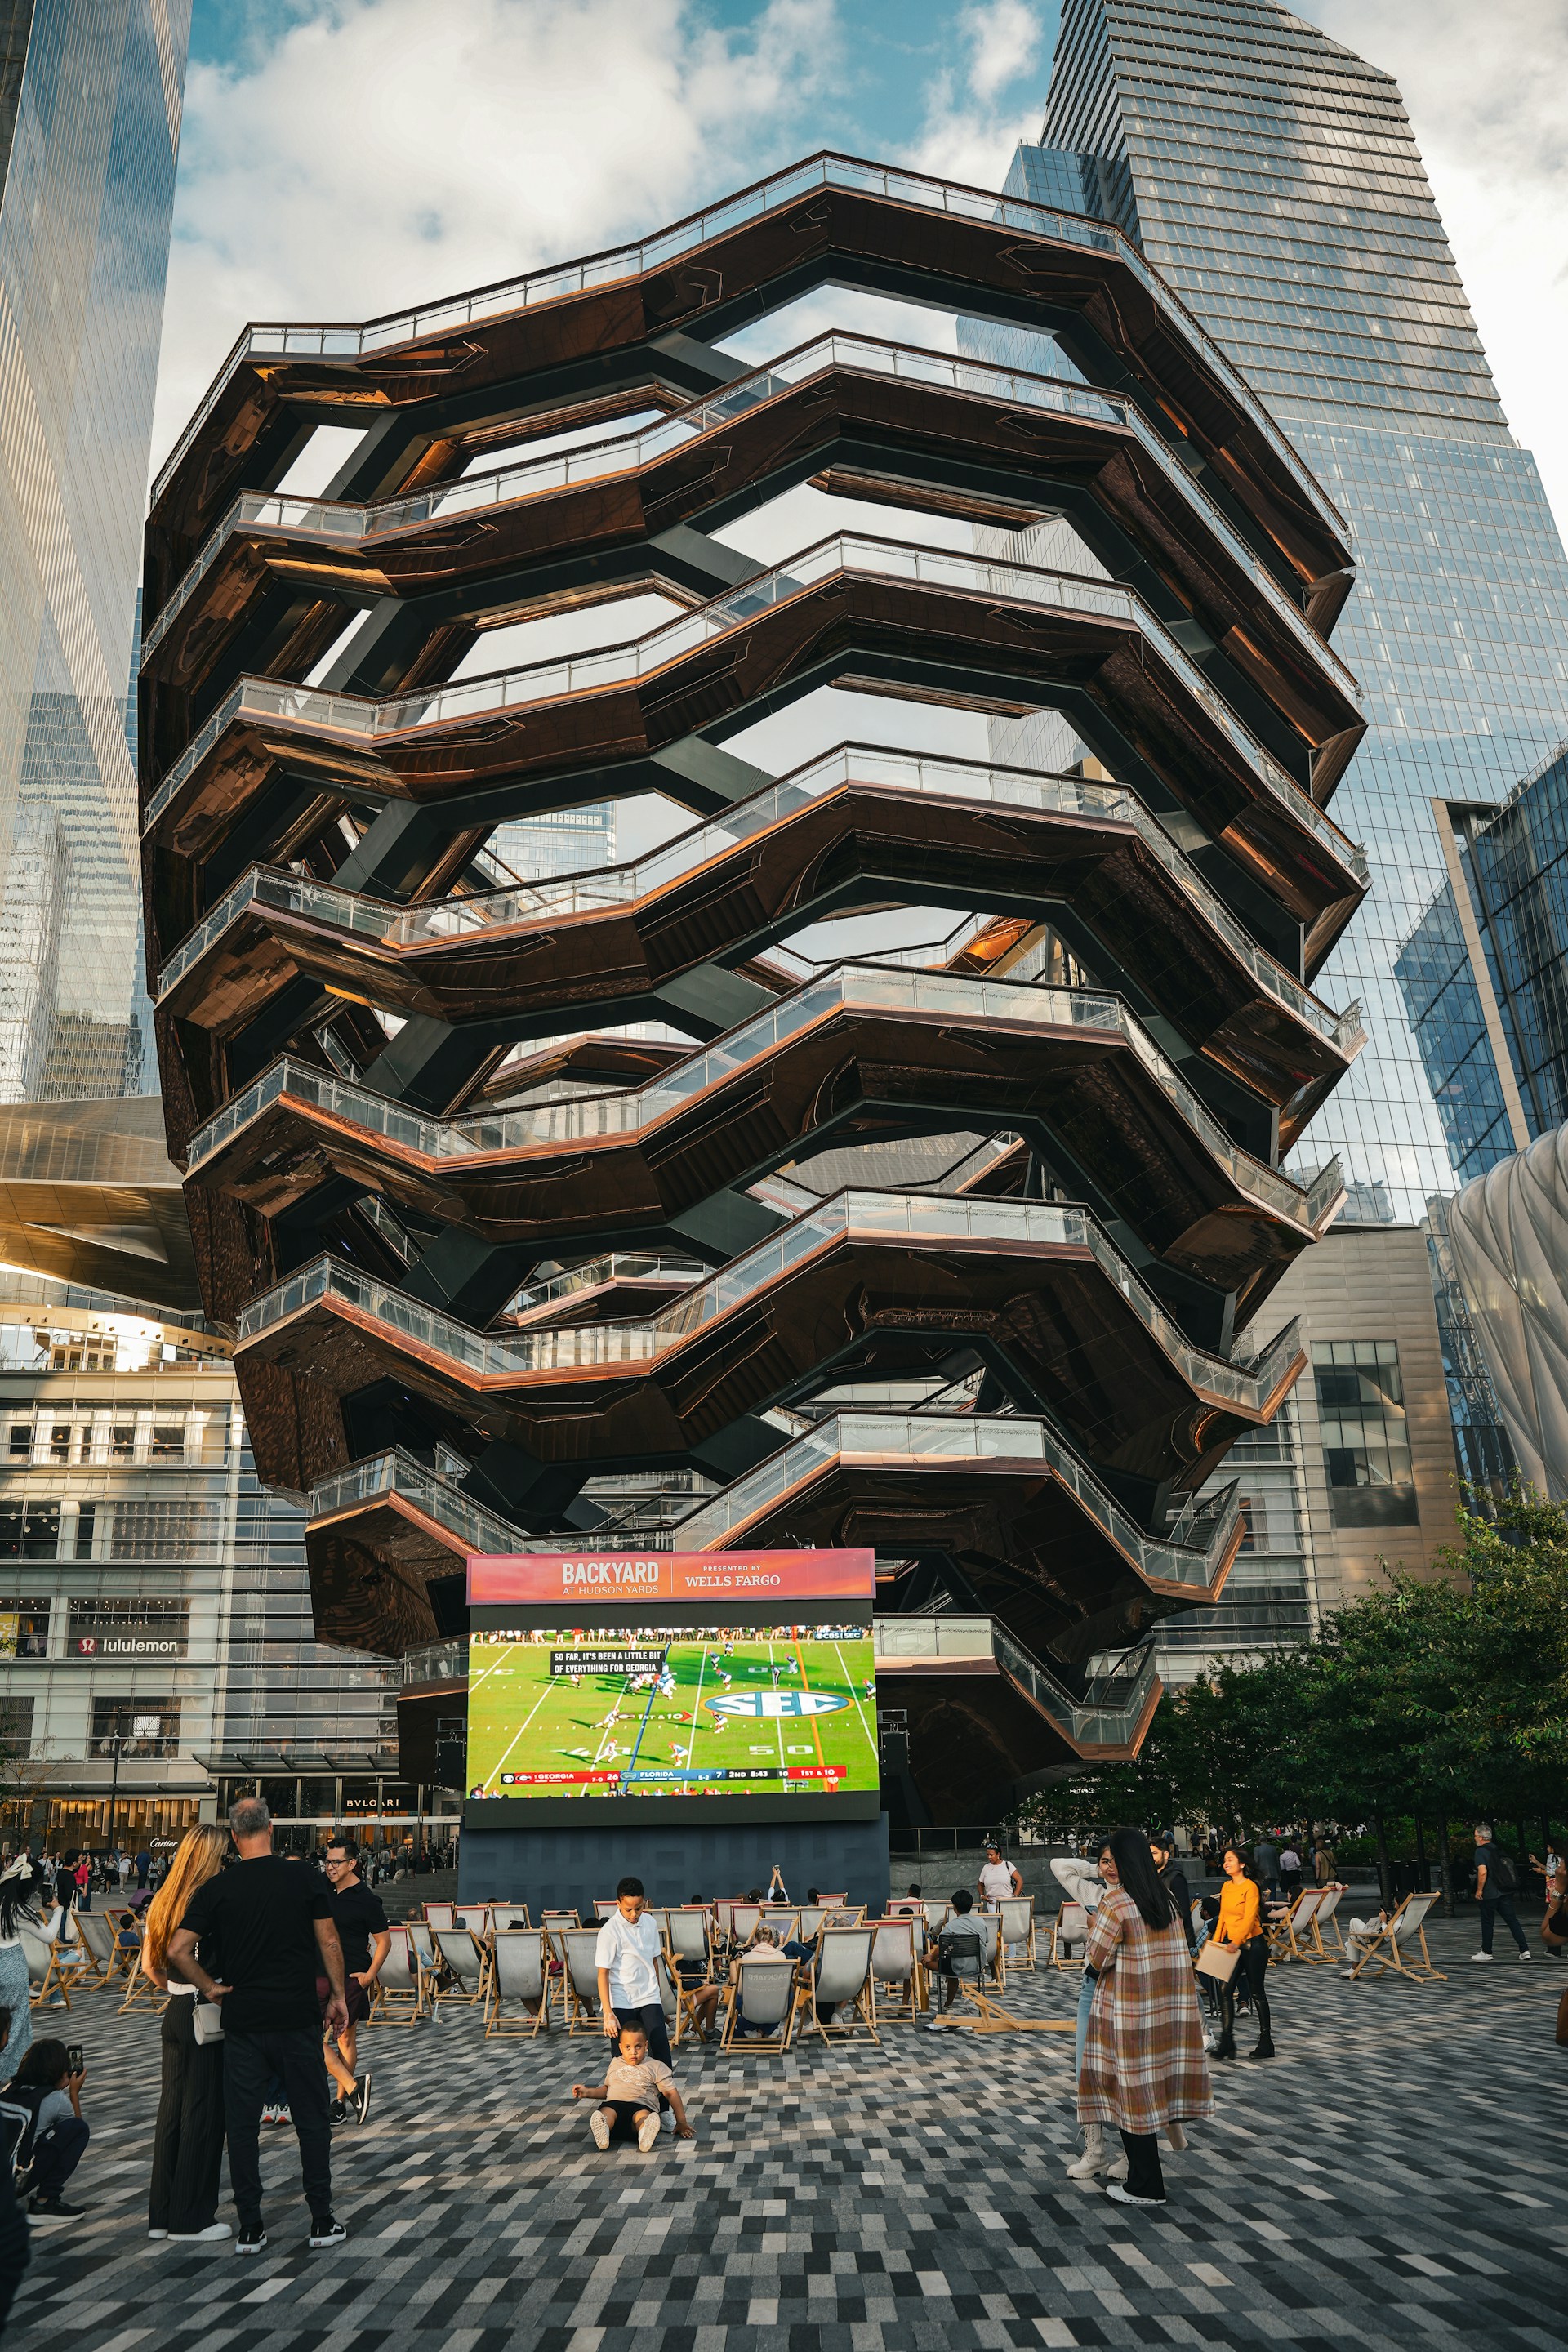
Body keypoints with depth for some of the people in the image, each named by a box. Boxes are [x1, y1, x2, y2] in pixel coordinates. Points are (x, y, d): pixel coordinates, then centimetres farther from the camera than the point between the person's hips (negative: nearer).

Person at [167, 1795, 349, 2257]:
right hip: (298, 2019, 0)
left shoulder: (217, 1888, -4)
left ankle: (249, 2227, 15)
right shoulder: (305, 1880, -4)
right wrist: (338, 1996, 10)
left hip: (242, 2022, 0)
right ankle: (322, 2221, 13)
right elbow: (329, 1944, 0)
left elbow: (178, 1950, -7)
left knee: (243, 2124, 11)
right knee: (311, 2119, 9)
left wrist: (210, 1988, 5)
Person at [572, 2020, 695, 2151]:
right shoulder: (615, 2064, 30)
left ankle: (645, 2135, -71)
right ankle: (601, 2132, -67)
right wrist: (587, 2092, 21)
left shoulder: (655, 2066, 17)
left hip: (641, 2106, -2)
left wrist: (681, 2122, 6)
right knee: (606, 2111, -35)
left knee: (643, 2115, -39)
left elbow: (671, 2093, 13)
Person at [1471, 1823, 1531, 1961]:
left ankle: (1486, 1952, 13)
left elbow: (1483, 1872, -23)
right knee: (1512, 1920, 6)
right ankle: (1525, 1950, -1)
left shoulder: (1481, 1851, -12)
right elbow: (1510, 1866, 20)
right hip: (1505, 1891, 7)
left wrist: (1479, 1890, -14)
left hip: (1489, 1893, -7)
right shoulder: (1498, 1849, 11)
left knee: (1487, 1923, 5)